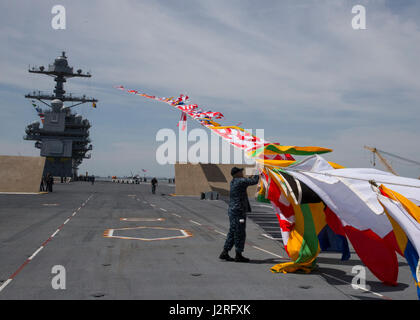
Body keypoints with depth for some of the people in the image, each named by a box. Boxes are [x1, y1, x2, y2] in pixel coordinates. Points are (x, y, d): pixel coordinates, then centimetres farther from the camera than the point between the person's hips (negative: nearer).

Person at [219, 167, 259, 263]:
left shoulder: (233, 182, 14)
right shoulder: (240, 181, -13)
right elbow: (254, 181, -9)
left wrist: (251, 177, 30)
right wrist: (257, 175, 9)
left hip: (232, 211, 9)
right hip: (239, 211, -9)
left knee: (232, 233, 14)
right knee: (240, 234, -1)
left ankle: (224, 253, 15)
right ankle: (238, 255, 5)